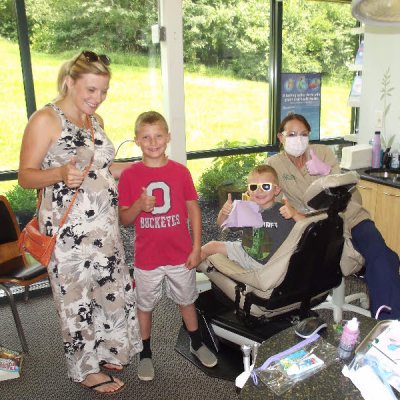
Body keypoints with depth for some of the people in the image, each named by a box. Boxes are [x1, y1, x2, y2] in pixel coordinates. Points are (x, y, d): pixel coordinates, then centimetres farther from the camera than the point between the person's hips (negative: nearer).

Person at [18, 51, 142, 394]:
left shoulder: (95, 120, 11)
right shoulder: (45, 120, -12)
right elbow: (26, 176, -12)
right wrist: (61, 174, -30)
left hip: (105, 224, 8)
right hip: (69, 228, -7)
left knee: (113, 289, 16)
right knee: (78, 299, 7)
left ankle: (106, 352, 39)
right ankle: (87, 370, 28)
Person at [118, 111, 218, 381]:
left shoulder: (180, 172, -6)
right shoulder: (129, 176, -8)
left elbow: (194, 211, 0)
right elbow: (124, 219, -4)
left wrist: (196, 248, -3)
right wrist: (139, 205, -24)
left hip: (180, 254, 1)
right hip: (147, 257, -1)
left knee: (187, 300, 19)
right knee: (145, 305, 15)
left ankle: (197, 344, 41)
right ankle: (146, 353, 36)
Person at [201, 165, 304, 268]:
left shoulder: (282, 211, -20)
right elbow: (221, 223, 5)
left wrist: (294, 214, -44)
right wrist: (223, 212, -17)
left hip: (267, 264, -5)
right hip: (245, 253, 5)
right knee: (211, 246, 8)